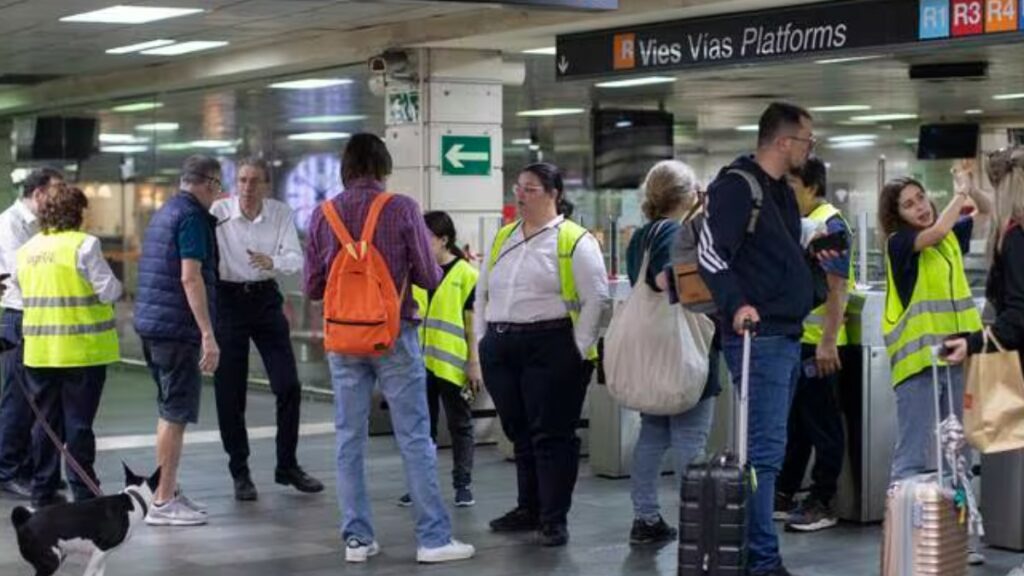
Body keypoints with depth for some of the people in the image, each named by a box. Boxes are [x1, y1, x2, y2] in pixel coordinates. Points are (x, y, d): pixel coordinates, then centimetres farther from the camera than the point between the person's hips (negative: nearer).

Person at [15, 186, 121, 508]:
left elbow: (18, 286, 17)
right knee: (79, 422, 0)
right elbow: (109, 291, -14)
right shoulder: (84, 245, -12)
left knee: (46, 421, 12)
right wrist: (117, 288, 8)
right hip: (81, 348, -5)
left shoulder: (27, 249, 7)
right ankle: (84, 492, 3)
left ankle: (43, 492, 17)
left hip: (39, 349, 5)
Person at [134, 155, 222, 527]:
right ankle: (163, 502, -2)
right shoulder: (192, 216, -13)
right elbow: (190, 277, -21)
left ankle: (169, 491, 24)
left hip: (151, 323, 10)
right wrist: (208, 334, -22)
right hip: (177, 327, -10)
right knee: (176, 414, -5)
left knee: (170, 411, 17)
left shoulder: (164, 213, 17)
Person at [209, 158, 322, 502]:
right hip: (228, 300, -2)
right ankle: (240, 473, 14)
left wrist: (272, 261, -33)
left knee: (289, 386, 2)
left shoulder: (281, 213, -4)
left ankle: (287, 466, 18)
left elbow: (296, 259, -11)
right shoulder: (218, 212, -12)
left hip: (266, 298, 3)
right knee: (230, 393, 1)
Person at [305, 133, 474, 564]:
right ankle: (433, 538, 4)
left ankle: (356, 538, 12)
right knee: (415, 438, 2)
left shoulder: (323, 215, 1)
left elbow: (312, 287, 5)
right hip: (394, 334, -3)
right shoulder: (402, 209, -8)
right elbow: (429, 277, -5)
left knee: (350, 439, 9)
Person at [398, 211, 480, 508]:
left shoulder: (465, 274, -6)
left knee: (460, 424, 7)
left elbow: (472, 323, -5)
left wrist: (474, 363, -7)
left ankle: (463, 484, 15)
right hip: (419, 362, 4)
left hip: (452, 364, -4)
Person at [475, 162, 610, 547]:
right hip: (501, 349, 6)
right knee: (519, 433, 13)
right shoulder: (502, 239, 14)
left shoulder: (574, 241, -5)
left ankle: (554, 518, 4)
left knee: (552, 435, -2)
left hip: (551, 349, -6)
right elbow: (482, 294, 19)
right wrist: (483, 340, 11)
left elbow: (596, 300, -8)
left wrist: (578, 350, -12)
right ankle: (528, 509, 24)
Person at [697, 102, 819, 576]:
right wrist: (736, 305, -30)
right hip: (758, 337, -10)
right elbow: (710, 252, -22)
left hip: (787, 336, 10)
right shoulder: (737, 186, -12)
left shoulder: (782, 193, 18)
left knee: (766, 448, 14)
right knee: (765, 450, -11)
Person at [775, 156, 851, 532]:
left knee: (822, 424, 0)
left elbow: (837, 288, -17)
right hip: (794, 339, 9)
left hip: (818, 342, -8)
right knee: (793, 421, 14)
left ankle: (822, 504, 7)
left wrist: (828, 342, -22)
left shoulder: (829, 224, -12)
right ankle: (784, 496, 22)